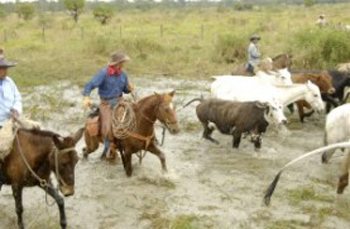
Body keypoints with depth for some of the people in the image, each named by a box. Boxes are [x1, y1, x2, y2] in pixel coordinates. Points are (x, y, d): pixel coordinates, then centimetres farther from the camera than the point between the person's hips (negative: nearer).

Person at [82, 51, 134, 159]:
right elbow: (90, 85, -22)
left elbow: (125, 89, 18)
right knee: (107, 128, -15)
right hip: (106, 103, -5)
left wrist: (129, 89, -7)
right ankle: (108, 148, 9)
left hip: (119, 101, 5)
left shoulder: (123, 74, 4)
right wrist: (86, 97, -39)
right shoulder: (103, 73, -14)